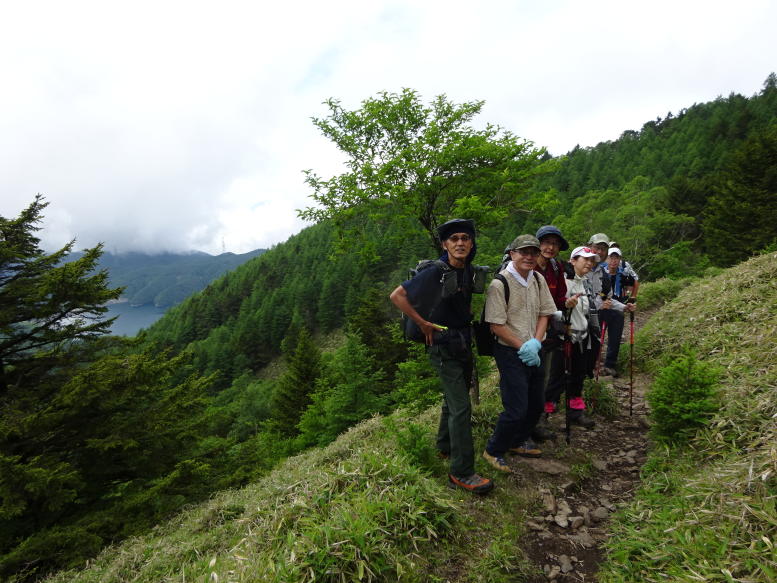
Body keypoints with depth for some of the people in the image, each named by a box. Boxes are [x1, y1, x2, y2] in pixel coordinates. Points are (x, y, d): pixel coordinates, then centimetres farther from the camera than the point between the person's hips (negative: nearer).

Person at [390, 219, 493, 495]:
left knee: (454, 399, 21)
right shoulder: (435, 273, -21)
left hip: (464, 343, 8)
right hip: (444, 346, -8)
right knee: (461, 407, -9)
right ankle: (461, 472, 1)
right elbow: (397, 295, -22)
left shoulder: (469, 271, 2)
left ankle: (445, 446, 41)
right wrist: (423, 324, -21)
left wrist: (467, 315, 7)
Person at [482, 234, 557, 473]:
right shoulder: (499, 284, -17)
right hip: (510, 352, -7)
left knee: (536, 405, 17)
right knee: (516, 409, -8)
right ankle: (493, 451, 14)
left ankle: (518, 441, 40)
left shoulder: (538, 279, 5)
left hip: (533, 351, 8)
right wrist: (522, 347, -14)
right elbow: (497, 325, -17)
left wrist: (536, 342, -6)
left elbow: (544, 313, 10)